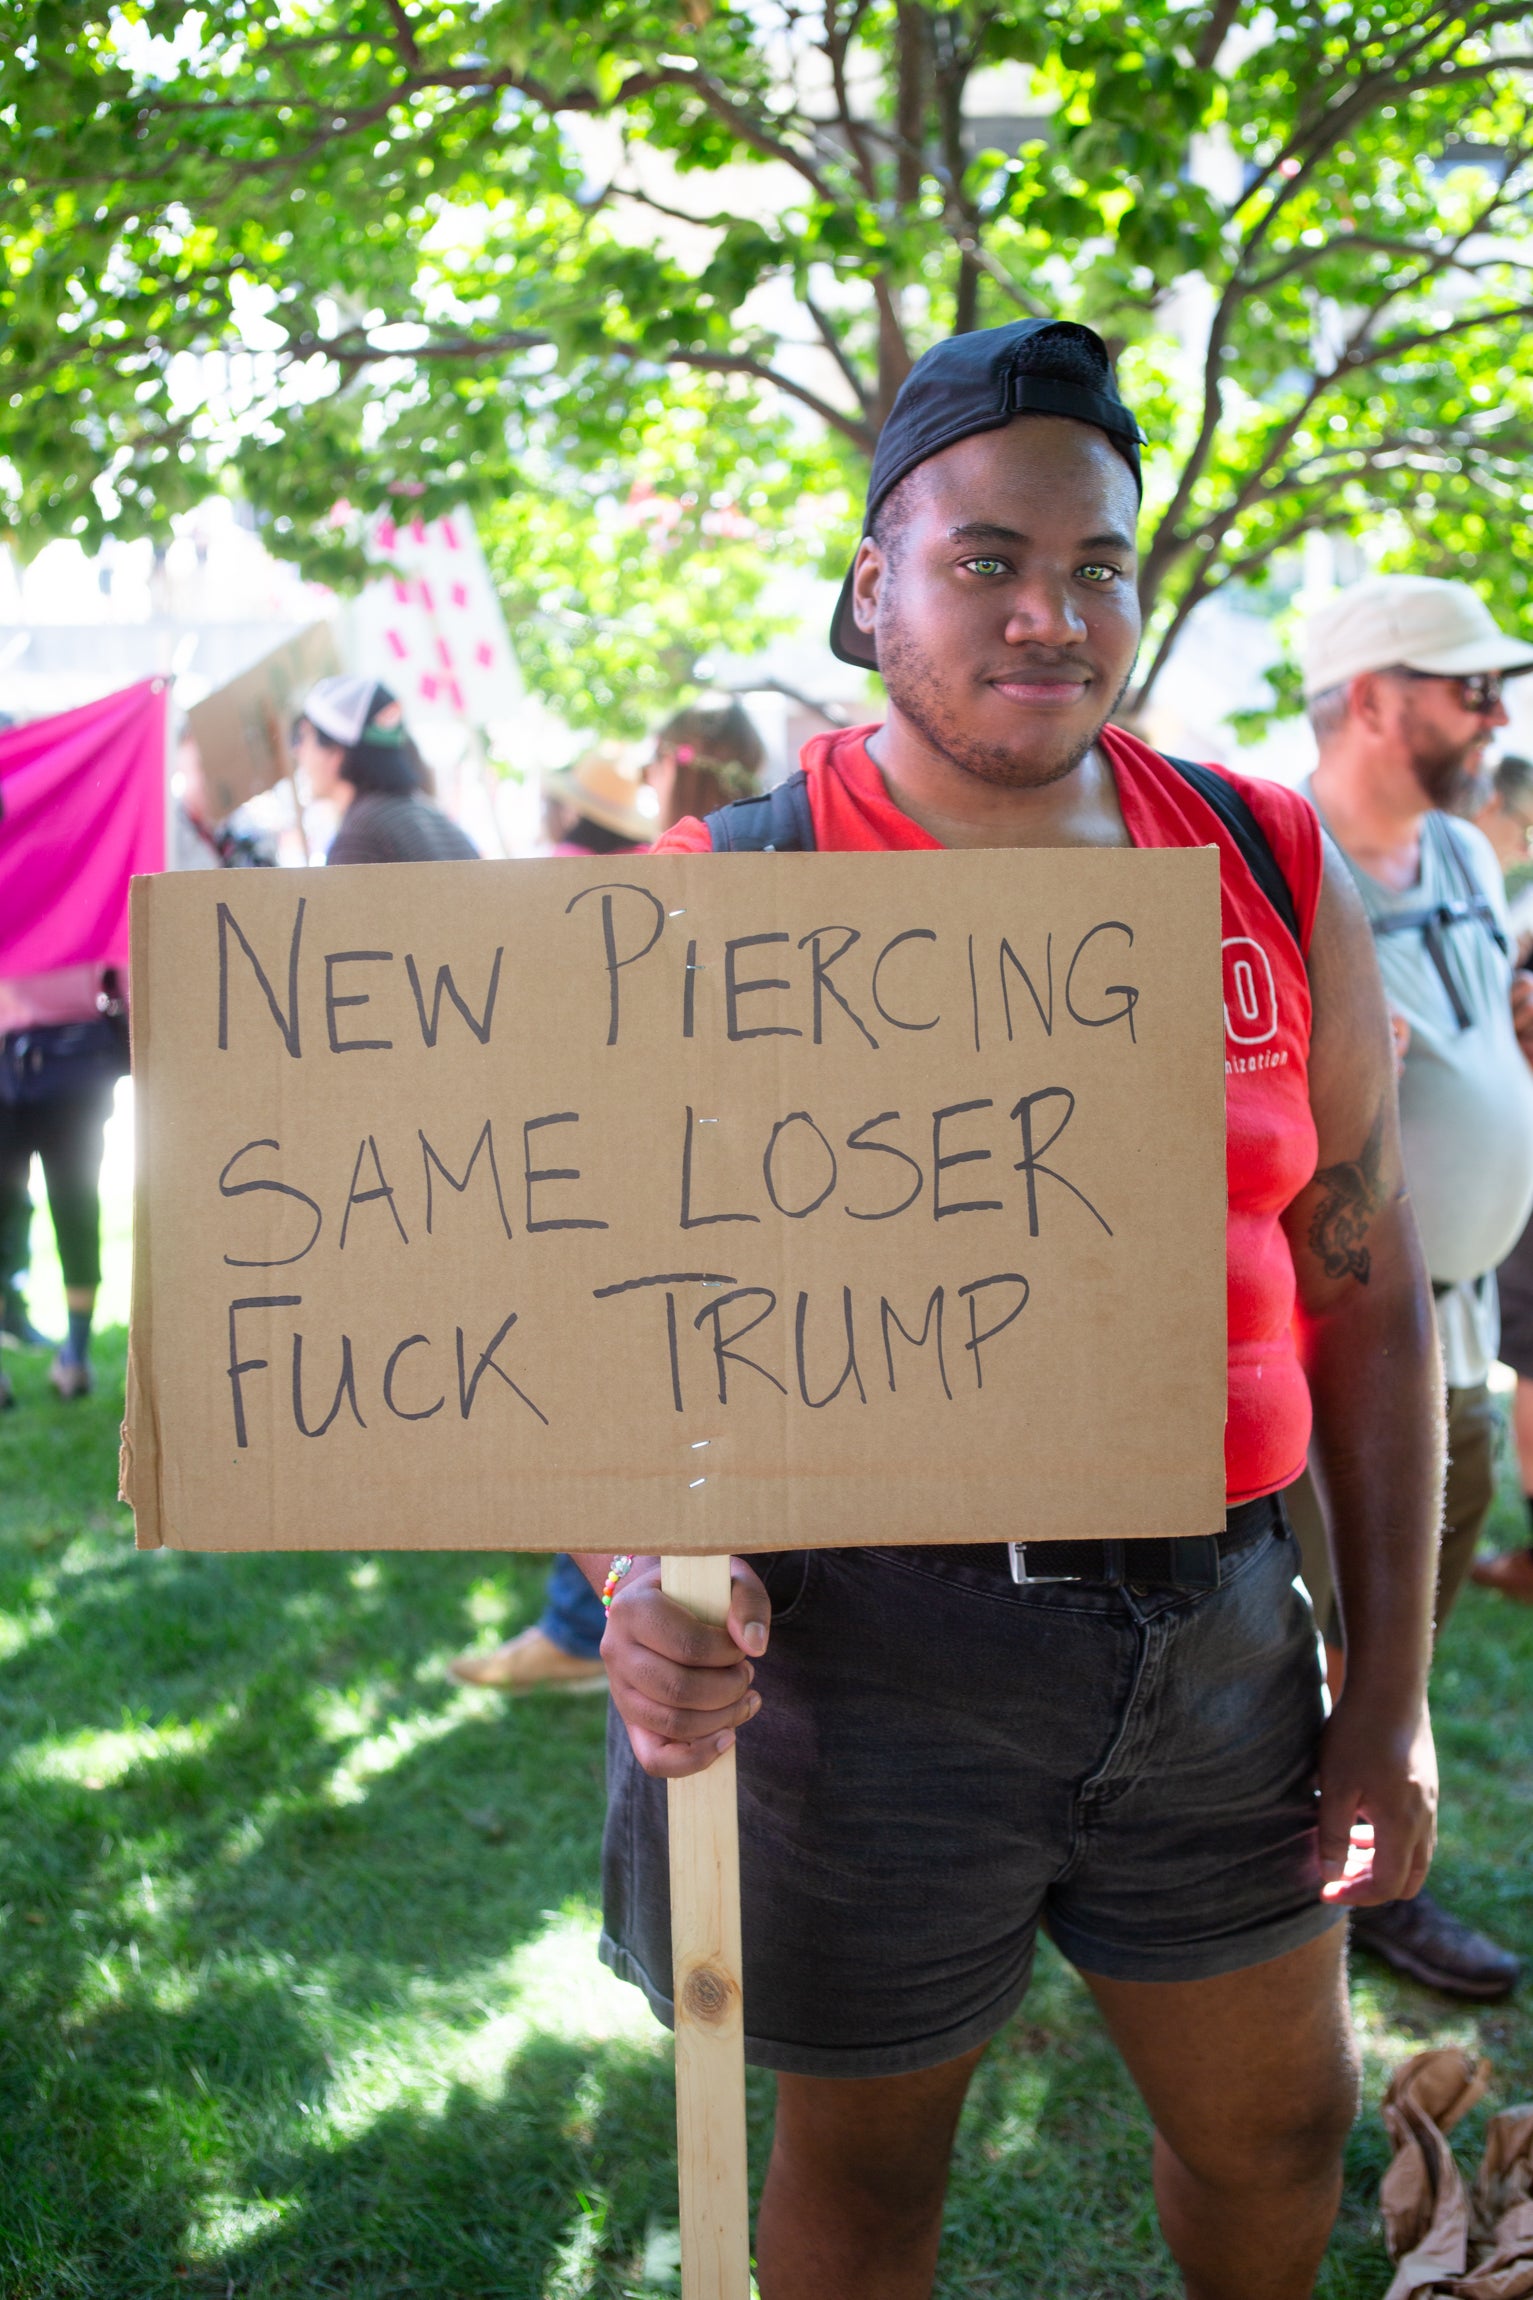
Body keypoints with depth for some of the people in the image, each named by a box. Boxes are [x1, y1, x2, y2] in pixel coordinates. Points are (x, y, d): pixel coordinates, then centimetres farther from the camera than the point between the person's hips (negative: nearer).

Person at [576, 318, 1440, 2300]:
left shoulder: (1271, 872, 2)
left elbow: (1366, 1292, 6)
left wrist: (1390, 1691, 5)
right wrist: (644, 1580, -27)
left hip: (1218, 1628, 4)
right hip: (865, 1649, -3)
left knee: (1279, 2128, 21)